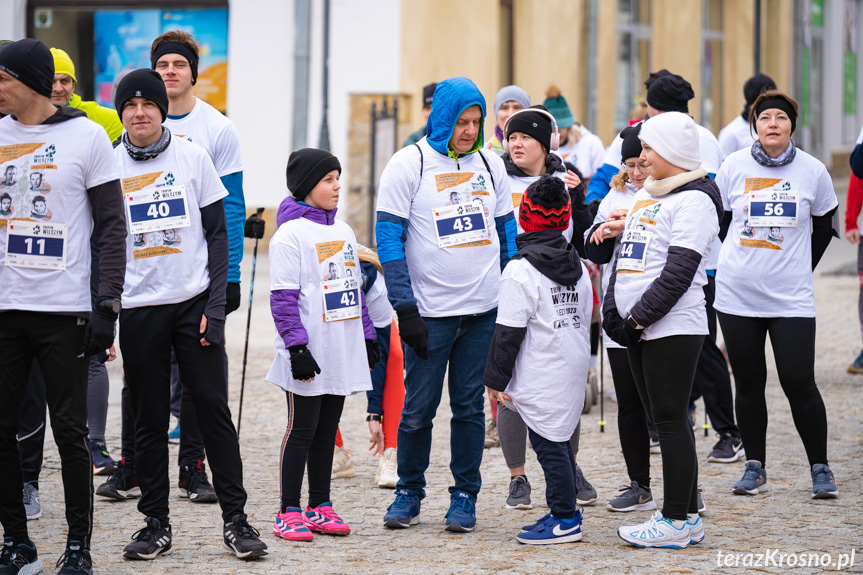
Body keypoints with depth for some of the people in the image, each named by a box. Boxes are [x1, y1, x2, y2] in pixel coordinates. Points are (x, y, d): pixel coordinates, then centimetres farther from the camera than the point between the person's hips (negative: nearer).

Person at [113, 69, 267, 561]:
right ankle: (157, 523, 14)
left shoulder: (193, 157, 1)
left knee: (214, 408, -2)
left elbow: (217, 234, 3)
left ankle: (235, 518, 5)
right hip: (138, 311, 1)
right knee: (149, 419, 5)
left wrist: (216, 306, -6)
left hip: (194, 301, -1)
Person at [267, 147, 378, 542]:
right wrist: (296, 346, -19)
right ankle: (289, 512, 3)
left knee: (327, 431, 12)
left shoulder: (343, 232, 14)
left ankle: (320, 506, 19)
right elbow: (283, 298, -14)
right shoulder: (290, 234, -10)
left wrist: (368, 336, 16)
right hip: (307, 359, -7)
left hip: (342, 354, 7)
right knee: (301, 431, -2)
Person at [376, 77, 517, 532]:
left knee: (470, 405, 6)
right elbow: (388, 238, -7)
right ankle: (409, 493, 17)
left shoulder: (489, 164, 9)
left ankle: (465, 495, 14)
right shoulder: (409, 164, -4)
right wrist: (404, 308, -12)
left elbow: (507, 232, 16)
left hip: (483, 310, 3)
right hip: (429, 311, -3)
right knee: (419, 407, 1)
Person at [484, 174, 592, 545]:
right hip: (574, 370, 8)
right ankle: (565, 509, 23)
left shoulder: (521, 270, -15)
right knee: (560, 440, 17)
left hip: (541, 376, -8)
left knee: (549, 444, -3)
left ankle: (565, 520, -1)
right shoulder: (578, 267, 10)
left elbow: (509, 332, -15)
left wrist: (496, 378, -9)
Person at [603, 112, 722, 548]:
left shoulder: (694, 200, -10)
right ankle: (688, 517, 16)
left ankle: (677, 521, -3)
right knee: (663, 421, 10)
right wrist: (612, 311, 6)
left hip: (673, 328, -9)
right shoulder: (645, 195, 18)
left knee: (671, 421, -7)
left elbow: (678, 272, -17)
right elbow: (624, 259, 20)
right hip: (639, 331, 9)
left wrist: (639, 317, -17)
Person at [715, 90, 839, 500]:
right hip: (737, 296, 2)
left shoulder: (813, 171, -2)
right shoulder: (734, 166, -2)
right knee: (748, 383, 8)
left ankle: (820, 468, 8)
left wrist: (801, 268, 8)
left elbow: (824, 227, 12)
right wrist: (743, 262, 9)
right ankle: (755, 467, 19)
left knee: (799, 384, -5)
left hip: (791, 298, -1)